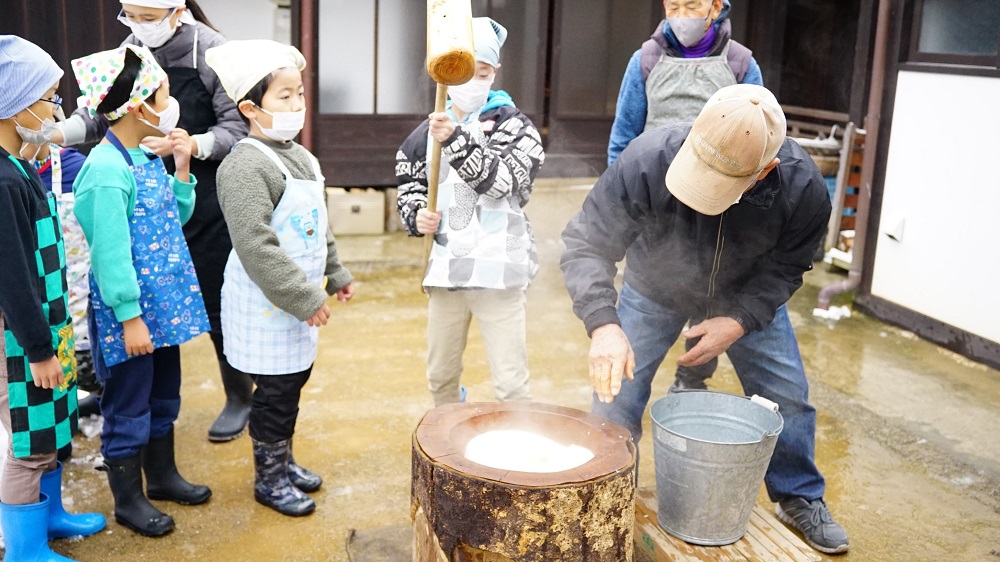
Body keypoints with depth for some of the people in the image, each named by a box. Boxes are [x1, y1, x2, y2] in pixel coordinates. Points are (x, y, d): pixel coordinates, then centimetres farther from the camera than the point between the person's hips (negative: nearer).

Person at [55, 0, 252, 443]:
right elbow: (102, 112, 4)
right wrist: (59, 132, -14)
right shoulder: (130, 50, 2)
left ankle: (239, 397, 25)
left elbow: (237, 128, -16)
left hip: (207, 200, -4)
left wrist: (188, 145, -32)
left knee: (217, 302, 5)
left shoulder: (212, 52, -13)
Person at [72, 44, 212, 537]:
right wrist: (129, 317, -20)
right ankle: (128, 500, 24)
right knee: (128, 406, 7)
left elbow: (175, 218, 15)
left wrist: (182, 170, 2)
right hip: (129, 312, -9)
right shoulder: (106, 170, -21)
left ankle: (162, 475, 40)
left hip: (163, 304, 9)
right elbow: (110, 252, -22)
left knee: (163, 397, 22)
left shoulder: (146, 159, 6)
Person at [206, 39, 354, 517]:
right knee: (275, 391, 3)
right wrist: (304, 298, -24)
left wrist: (335, 275, 21)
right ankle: (268, 478, 21)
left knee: (295, 380, 18)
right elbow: (256, 245, -26)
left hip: (299, 299, 9)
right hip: (266, 306, -9)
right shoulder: (245, 166, -20)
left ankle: (283, 460, 36)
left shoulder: (300, 156, 10)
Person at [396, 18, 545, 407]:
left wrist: (456, 140, -30)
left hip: (498, 270, -5)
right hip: (445, 269, 5)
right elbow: (409, 189, 16)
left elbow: (498, 181, -19)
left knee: (510, 383, -4)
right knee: (440, 377, 18)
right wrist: (416, 216, -5)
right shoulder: (428, 131, 8)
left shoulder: (513, 124, -3)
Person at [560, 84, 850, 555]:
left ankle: (801, 499, 32)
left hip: (747, 297, 1)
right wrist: (603, 325, -48)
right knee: (615, 396, -3)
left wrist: (740, 321, -28)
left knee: (788, 397, 5)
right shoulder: (648, 159, -40)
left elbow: (784, 267, -14)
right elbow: (586, 243, -35)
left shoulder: (803, 188, -33)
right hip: (654, 291, -1)